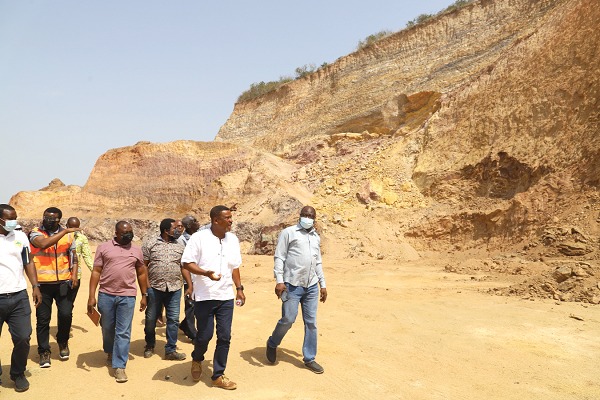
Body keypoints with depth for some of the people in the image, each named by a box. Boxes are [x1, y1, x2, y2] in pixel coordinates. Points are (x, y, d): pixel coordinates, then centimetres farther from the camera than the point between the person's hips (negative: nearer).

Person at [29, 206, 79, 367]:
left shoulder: (68, 235, 5)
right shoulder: (35, 233, -2)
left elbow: (73, 257, 9)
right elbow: (44, 243, -24)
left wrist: (74, 275, -4)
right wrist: (65, 231, -20)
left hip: (63, 282, 1)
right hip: (43, 283, -1)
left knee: (66, 314, 1)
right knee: (43, 319, 5)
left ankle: (63, 342, 28)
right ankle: (44, 351, 20)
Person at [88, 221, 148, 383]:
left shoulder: (136, 250, 7)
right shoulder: (103, 247, 1)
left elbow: (141, 274, 14)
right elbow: (96, 272, 0)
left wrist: (144, 295, 12)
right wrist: (91, 296, -5)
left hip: (127, 297, 0)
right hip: (106, 295, 0)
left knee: (123, 333, 0)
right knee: (107, 328, 17)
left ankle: (119, 366, 7)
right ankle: (110, 353, 43)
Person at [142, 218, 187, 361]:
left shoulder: (180, 246, 9)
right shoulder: (150, 244, 0)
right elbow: (143, 265, 0)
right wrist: (146, 284, -7)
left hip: (174, 289, 2)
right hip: (154, 288, -2)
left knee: (173, 320, 3)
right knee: (150, 319, 10)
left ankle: (170, 350, 13)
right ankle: (149, 346, 32)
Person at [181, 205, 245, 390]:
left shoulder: (233, 239, 6)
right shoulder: (199, 237, -10)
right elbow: (187, 263, -11)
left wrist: (239, 288, 11)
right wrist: (206, 273, -25)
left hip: (226, 297, 4)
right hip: (204, 297, -4)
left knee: (224, 337, 4)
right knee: (204, 335, 3)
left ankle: (218, 376, 20)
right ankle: (197, 360, 37)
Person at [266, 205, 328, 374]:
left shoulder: (316, 237, 17)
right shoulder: (288, 232, 0)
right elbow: (279, 257, -5)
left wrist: (323, 284, 17)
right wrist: (279, 280, -14)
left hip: (312, 286, 5)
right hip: (292, 285, -5)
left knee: (311, 322, 7)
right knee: (288, 319, -4)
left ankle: (309, 358, 19)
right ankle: (272, 344, 24)